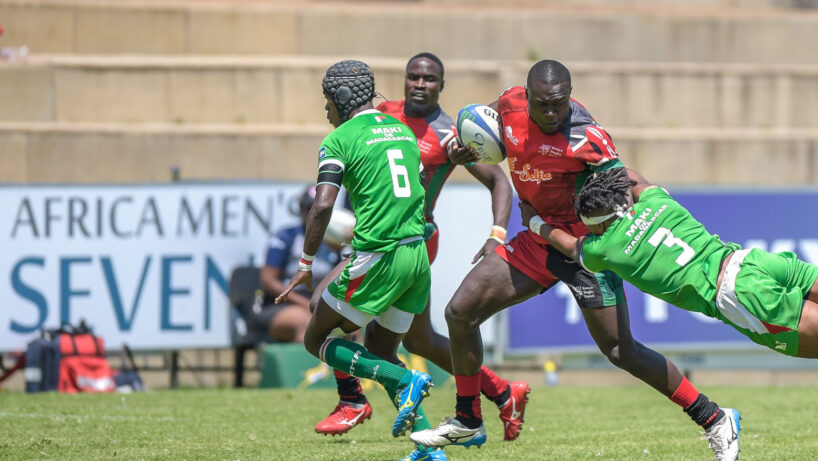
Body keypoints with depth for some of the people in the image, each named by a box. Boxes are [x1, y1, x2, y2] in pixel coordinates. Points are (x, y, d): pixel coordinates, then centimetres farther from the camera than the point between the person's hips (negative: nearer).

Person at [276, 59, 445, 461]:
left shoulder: (340, 140, -5)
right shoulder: (403, 130, 17)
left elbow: (323, 206, -16)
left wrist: (306, 265, -9)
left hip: (377, 258, -7)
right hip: (417, 254, 7)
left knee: (317, 340, 9)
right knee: (380, 354, 20)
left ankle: (406, 381, -10)